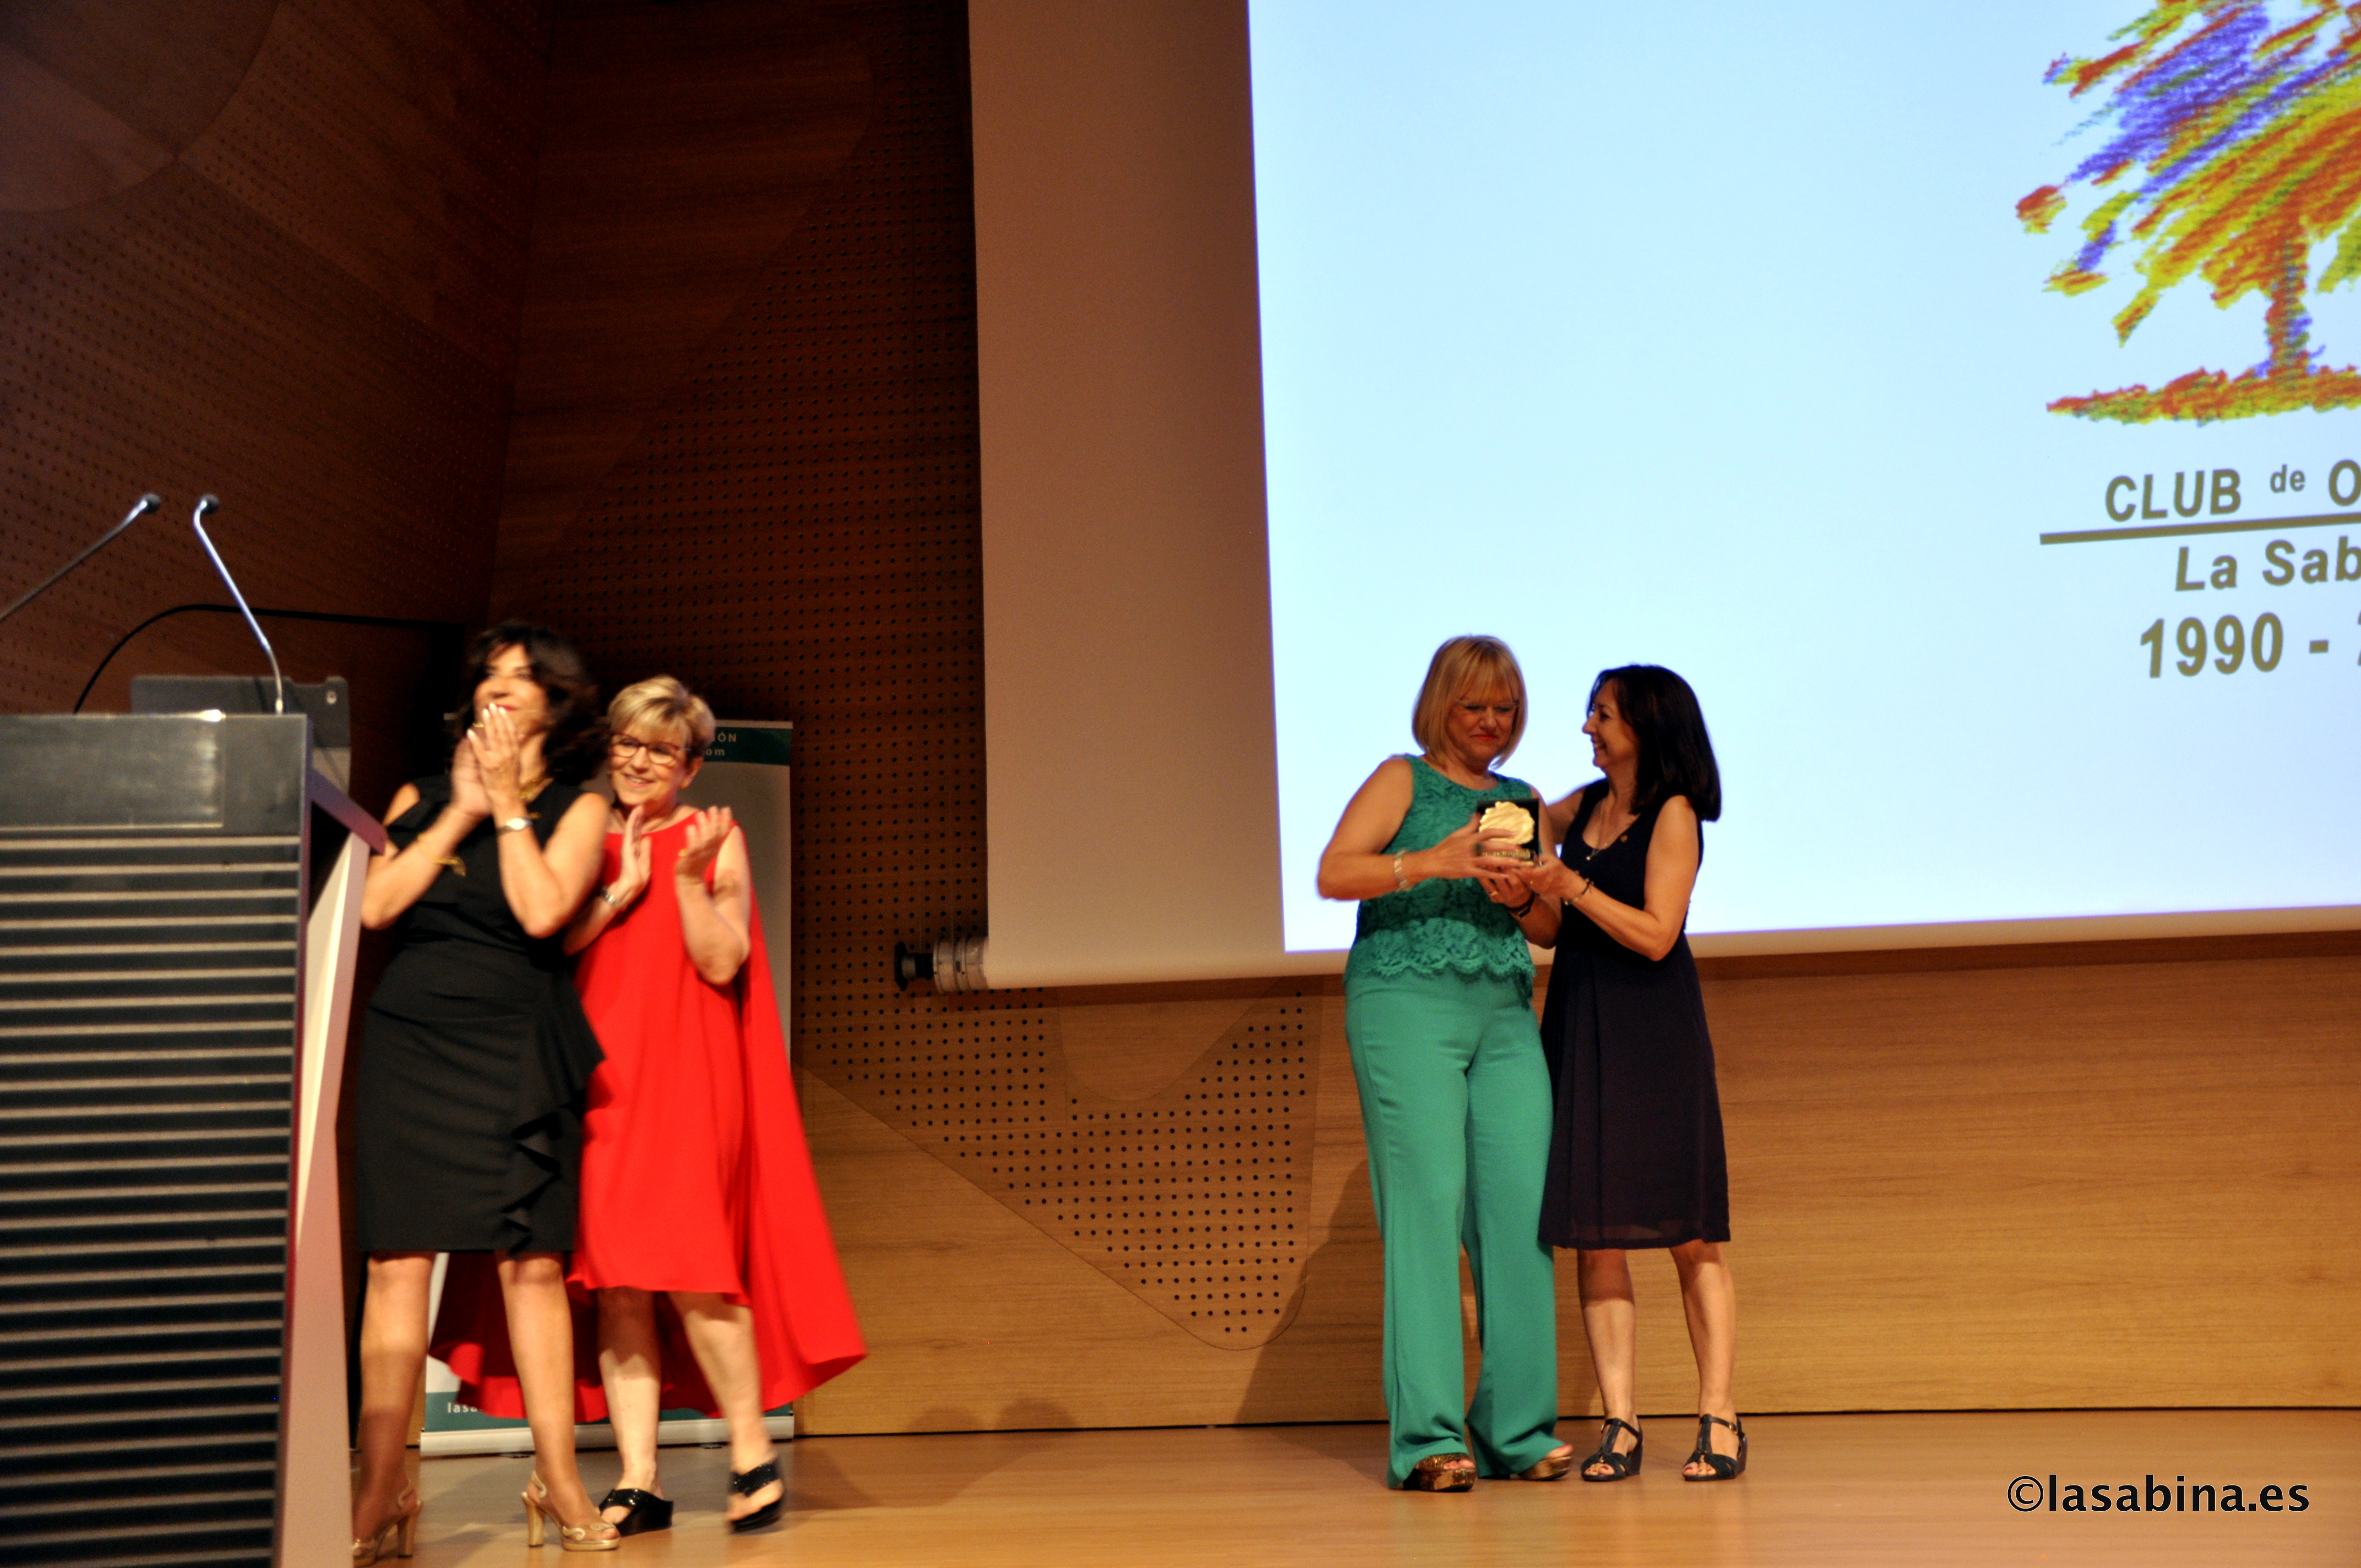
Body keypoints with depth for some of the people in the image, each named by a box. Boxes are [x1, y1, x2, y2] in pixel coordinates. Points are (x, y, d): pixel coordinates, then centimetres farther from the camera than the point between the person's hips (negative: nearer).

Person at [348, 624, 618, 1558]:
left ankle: (558, 1482, 3)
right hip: (408, 1041, 2)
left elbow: (542, 911, -9)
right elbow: (374, 906, 1)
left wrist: (506, 803, -2)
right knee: (397, 1260, -4)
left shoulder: (576, 808, 9)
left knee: (530, 1262, -4)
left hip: (513, 1047, -2)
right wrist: (458, 813, 0)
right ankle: (379, 1494, -2)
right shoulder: (421, 798, 16)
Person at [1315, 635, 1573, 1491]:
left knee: (1520, 1208, -3)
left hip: (1507, 1014, 5)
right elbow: (1333, 874, -7)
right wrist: (1434, 863, -19)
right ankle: (1426, 1436, -9)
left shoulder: (1523, 801, 21)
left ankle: (1518, 1429, 5)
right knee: (1425, 1205, -10)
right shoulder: (1403, 781, 7)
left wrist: (1522, 898, -5)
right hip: (1407, 1003, -5)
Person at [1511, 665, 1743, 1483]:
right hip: (1577, 1027, 5)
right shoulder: (1583, 806, 12)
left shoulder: (1674, 813, -5)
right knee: (1593, 1231, -1)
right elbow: (1552, 933, 21)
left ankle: (1718, 1419, 0)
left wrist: (1569, 885, -18)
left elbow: (1656, 934, -13)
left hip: (1654, 1035, -5)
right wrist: (1519, 894, 3)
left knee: (1688, 1231, -3)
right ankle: (1618, 1423, 1)